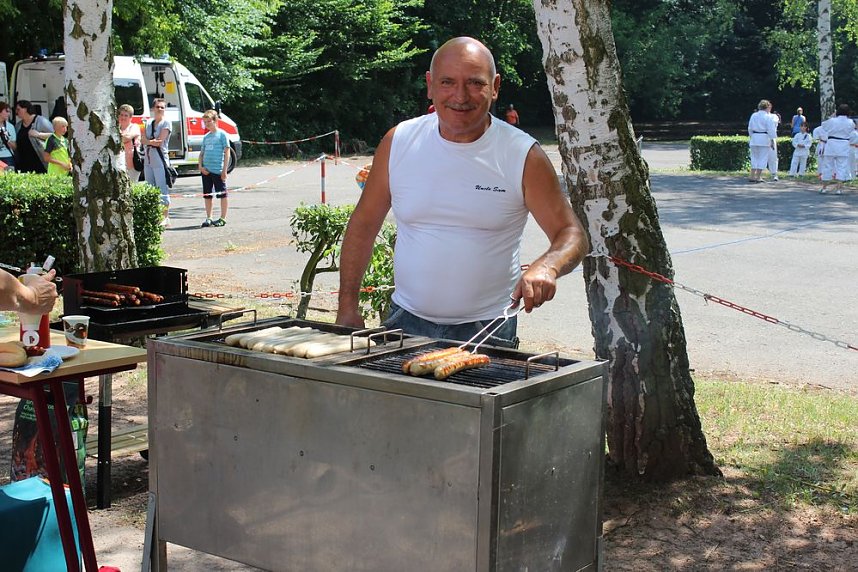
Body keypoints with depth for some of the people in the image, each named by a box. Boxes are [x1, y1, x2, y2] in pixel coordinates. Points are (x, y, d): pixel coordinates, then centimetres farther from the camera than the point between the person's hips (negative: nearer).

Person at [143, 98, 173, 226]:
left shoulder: (166, 123, -2)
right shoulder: (148, 122, 15)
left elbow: (160, 141, -11)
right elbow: (144, 140, 6)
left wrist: (148, 141, -3)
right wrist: (153, 141, -11)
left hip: (160, 160, -6)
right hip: (148, 160, 7)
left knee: (162, 189, -8)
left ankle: (166, 217, -6)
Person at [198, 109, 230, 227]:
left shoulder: (221, 134, -3)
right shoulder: (206, 137, 14)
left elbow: (227, 153, -6)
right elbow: (202, 153, 17)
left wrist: (224, 170, -11)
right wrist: (201, 166, 1)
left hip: (218, 170, -6)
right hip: (205, 170, 6)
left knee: (222, 194, 1)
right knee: (207, 195, 9)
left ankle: (223, 218, 7)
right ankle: (208, 218, 17)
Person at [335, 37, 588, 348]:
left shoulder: (522, 156, -8)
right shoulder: (399, 142, -1)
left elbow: (572, 235, -7)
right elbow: (363, 224, 8)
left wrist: (547, 266, -30)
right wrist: (347, 307, 4)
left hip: (486, 330, -2)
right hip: (406, 322, 2)